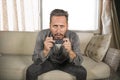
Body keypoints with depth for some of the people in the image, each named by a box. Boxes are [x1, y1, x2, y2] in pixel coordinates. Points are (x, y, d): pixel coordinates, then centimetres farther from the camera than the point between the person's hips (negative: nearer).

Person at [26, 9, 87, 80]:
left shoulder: (73, 36, -25)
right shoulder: (42, 35, -26)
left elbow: (79, 62, -23)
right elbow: (36, 60, -23)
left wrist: (70, 51, -44)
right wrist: (45, 51, -44)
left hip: (66, 62, 1)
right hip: (48, 61, 0)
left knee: (82, 72, -21)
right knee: (30, 71, -23)